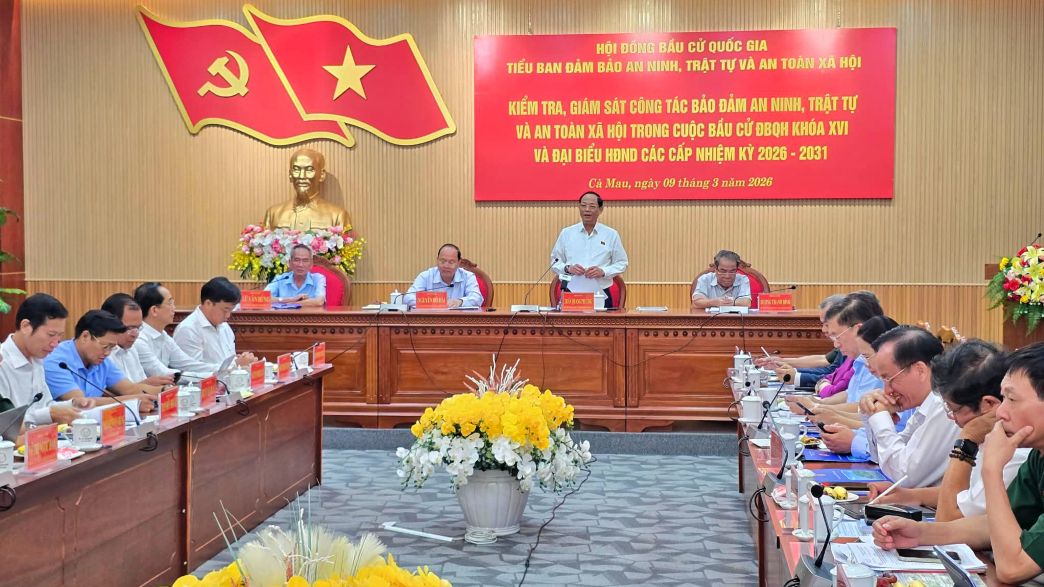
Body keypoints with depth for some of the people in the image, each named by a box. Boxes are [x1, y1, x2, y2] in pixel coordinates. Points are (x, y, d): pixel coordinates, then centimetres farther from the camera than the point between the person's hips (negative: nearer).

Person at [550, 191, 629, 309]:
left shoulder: (611, 235, 6)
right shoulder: (566, 233, 8)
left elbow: (621, 264, 8)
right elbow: (555, 262, 12)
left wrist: (603, 271, -10)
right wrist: (568, 268, -9)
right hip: (571, 295, 0)